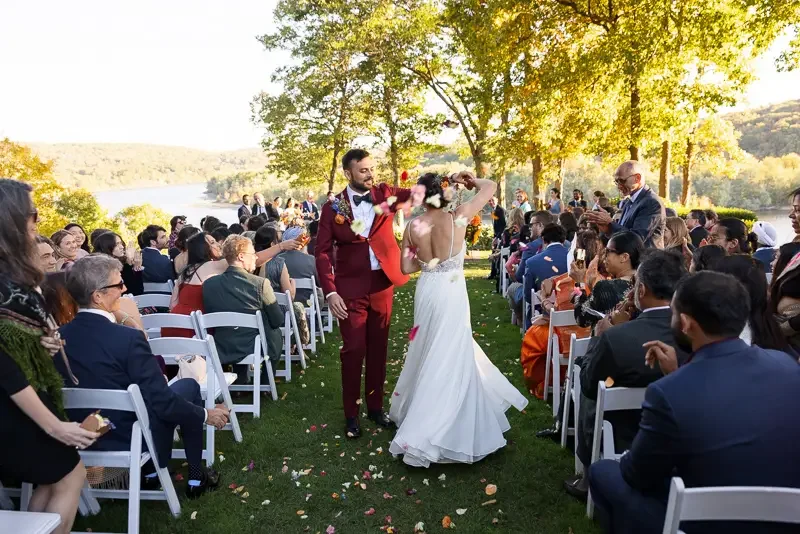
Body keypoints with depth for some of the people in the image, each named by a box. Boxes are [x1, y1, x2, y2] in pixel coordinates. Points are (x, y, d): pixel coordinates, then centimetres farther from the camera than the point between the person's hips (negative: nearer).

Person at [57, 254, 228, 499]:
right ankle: (196, 477, 23)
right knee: (189, 386, 16)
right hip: (133, 436, -6)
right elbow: (161, 400, -22)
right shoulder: (128, 338, -26)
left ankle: (150, 473, 30)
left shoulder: (59, 337, -7)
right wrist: (206, 414, -7)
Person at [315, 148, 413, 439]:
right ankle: (351, 413, 19)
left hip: (383, 284, 3)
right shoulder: (333, 207, -3)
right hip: (350, 287, -2)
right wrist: (330, 292, -14)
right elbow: (322, 252, -4)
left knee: (378, 349, 12)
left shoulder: (385, 194, 3)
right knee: (353, 350, 2)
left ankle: (375, 406, 29)